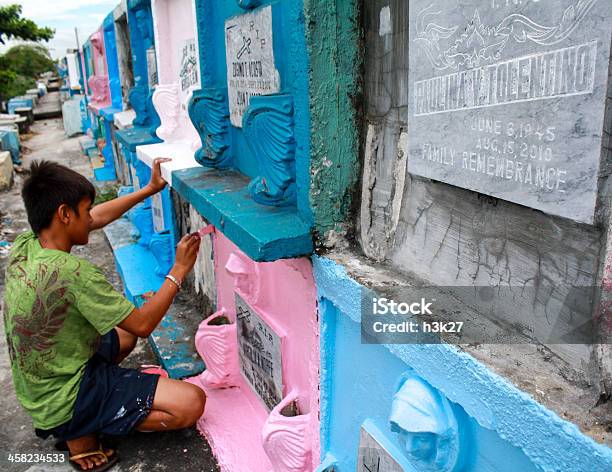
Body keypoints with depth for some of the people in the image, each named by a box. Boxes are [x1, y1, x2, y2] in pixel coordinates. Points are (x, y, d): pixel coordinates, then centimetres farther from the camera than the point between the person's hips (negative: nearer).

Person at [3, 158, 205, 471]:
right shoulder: (72, 272, -30)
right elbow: (143, 325, -21)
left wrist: (149, 189, 13)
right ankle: (82, 433, -3)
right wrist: (179, 270, -12)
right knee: (191, 403, -15)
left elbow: (95, 219, 10)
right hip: (64, 403, -9)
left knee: (124, 333, 31)